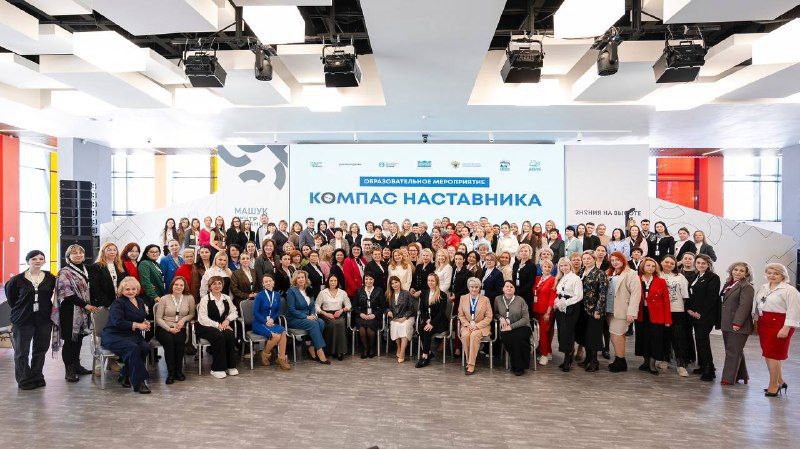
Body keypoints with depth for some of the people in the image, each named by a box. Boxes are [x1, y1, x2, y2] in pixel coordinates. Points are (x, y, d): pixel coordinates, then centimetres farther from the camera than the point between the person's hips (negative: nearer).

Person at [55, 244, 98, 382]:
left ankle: (76, 365, 22)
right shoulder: (64, 272, -8)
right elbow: (67, 293, -16)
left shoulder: (85, 271, 14)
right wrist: (85, 305, -19)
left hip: (83, 311, 7)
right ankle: (69, 370, 2)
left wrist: (90, 305, 14)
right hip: (70, 311, -7)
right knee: (70, 340, -3)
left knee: (79, 338, 12)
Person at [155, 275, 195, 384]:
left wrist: (183, 319, -8)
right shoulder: (164, 299, 2)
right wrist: (169, 329, -13)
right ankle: (170, 372, -23)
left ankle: (178, 370, -16)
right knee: (169, 340, -33)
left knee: (179, 340, -32)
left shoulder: (189, 298, 7)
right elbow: (158, 318, -1)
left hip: (180, 329, 1)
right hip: (164, 328, -1)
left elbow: (192, 314, 14)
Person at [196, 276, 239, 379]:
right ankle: (217, 369, -23)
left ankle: (231, 366, -16)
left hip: (221, 326, 4)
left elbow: (234, 312, 15)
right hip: (206, 327, -4)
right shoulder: (205, 299, -4)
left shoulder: (226, 298, 14)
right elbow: (203, 318, -13)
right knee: (219, 336, -34)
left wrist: (227, 319, -6)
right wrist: (217, 325, -20)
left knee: (230, 334, -28)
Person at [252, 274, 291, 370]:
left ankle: (281, 358, -20)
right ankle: (265, 354, -3)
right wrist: (265, 321, -14)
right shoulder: (260, 295, -5)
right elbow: (255, 312, -6)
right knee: (276, 335, -29)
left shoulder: (277, 295, 9)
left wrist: (272, 319, -5)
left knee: (283, 332, -27)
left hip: (272, 322, 4)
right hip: (259, 323, -4)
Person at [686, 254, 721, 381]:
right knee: (699, 339, 10)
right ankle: (702, 366, 19)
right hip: (694, 314, 8)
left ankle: (709, 370, -6)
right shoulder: (695, 277, 16)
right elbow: (690, 295, 18)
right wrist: (689, 309, 3)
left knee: (703, 339, -11)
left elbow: (711, 298, -14)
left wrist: (700, 312, -15)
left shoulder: (713, 277, -7)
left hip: (706, 315, -8)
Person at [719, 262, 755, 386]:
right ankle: (741, 375, 27)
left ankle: (728, 379, 0)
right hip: (727, 324, 8)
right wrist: (721, 322, 16)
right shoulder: (728, 285, 15)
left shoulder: (747, 287, -10)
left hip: (738, 326, -8)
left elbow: (744, 306, -18)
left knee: (733, 352, -4)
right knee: (736, 351, 16)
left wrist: (737, 323, -22)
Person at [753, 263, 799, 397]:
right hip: (764, 324, 8)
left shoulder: (789, 290, -10)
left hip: (779, 325, -8)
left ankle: (773, 386, 7)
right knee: (768, 355, 13)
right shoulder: (763, 288, 13)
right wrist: (756, 321, 15)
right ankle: (780, 382, 28)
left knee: (772, 355, -4)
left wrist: (786, 328, -21)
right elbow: (757, 306, 21)